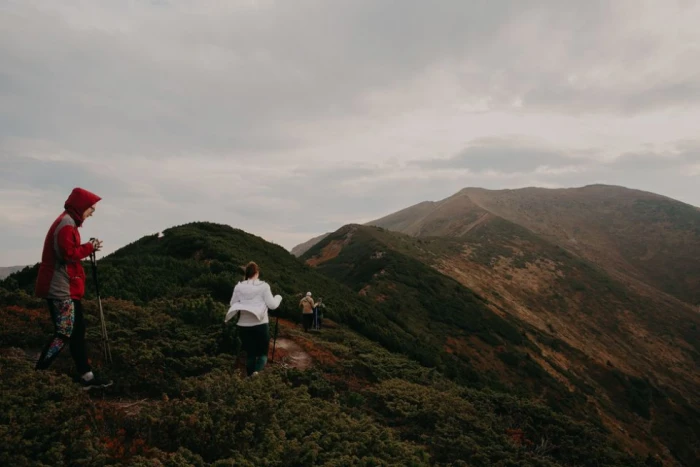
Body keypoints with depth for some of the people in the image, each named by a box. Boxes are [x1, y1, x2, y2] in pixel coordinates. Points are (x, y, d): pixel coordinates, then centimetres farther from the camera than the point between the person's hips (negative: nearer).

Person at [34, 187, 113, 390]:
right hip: (61, 289, -10)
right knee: (64, 333, -5)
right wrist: (89, 247, -9)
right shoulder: (66, 224, -14)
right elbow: (68, 254, -22)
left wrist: (87, 248, 3)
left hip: (67, 288, 10)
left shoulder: (67, 223, 17)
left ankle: (86, 376, 15)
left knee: (77, 330, 10)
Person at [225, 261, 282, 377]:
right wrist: (278, 297, 10)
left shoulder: (239, 287, 0)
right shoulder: (263, 286, -8)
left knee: (250, 354, 14)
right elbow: (272, 305, -8)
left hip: (244, 325, 3)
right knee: (262, 352, 7)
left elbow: (232, 304, 8)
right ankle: (257, 372, -19)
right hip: (261, 324, -3)